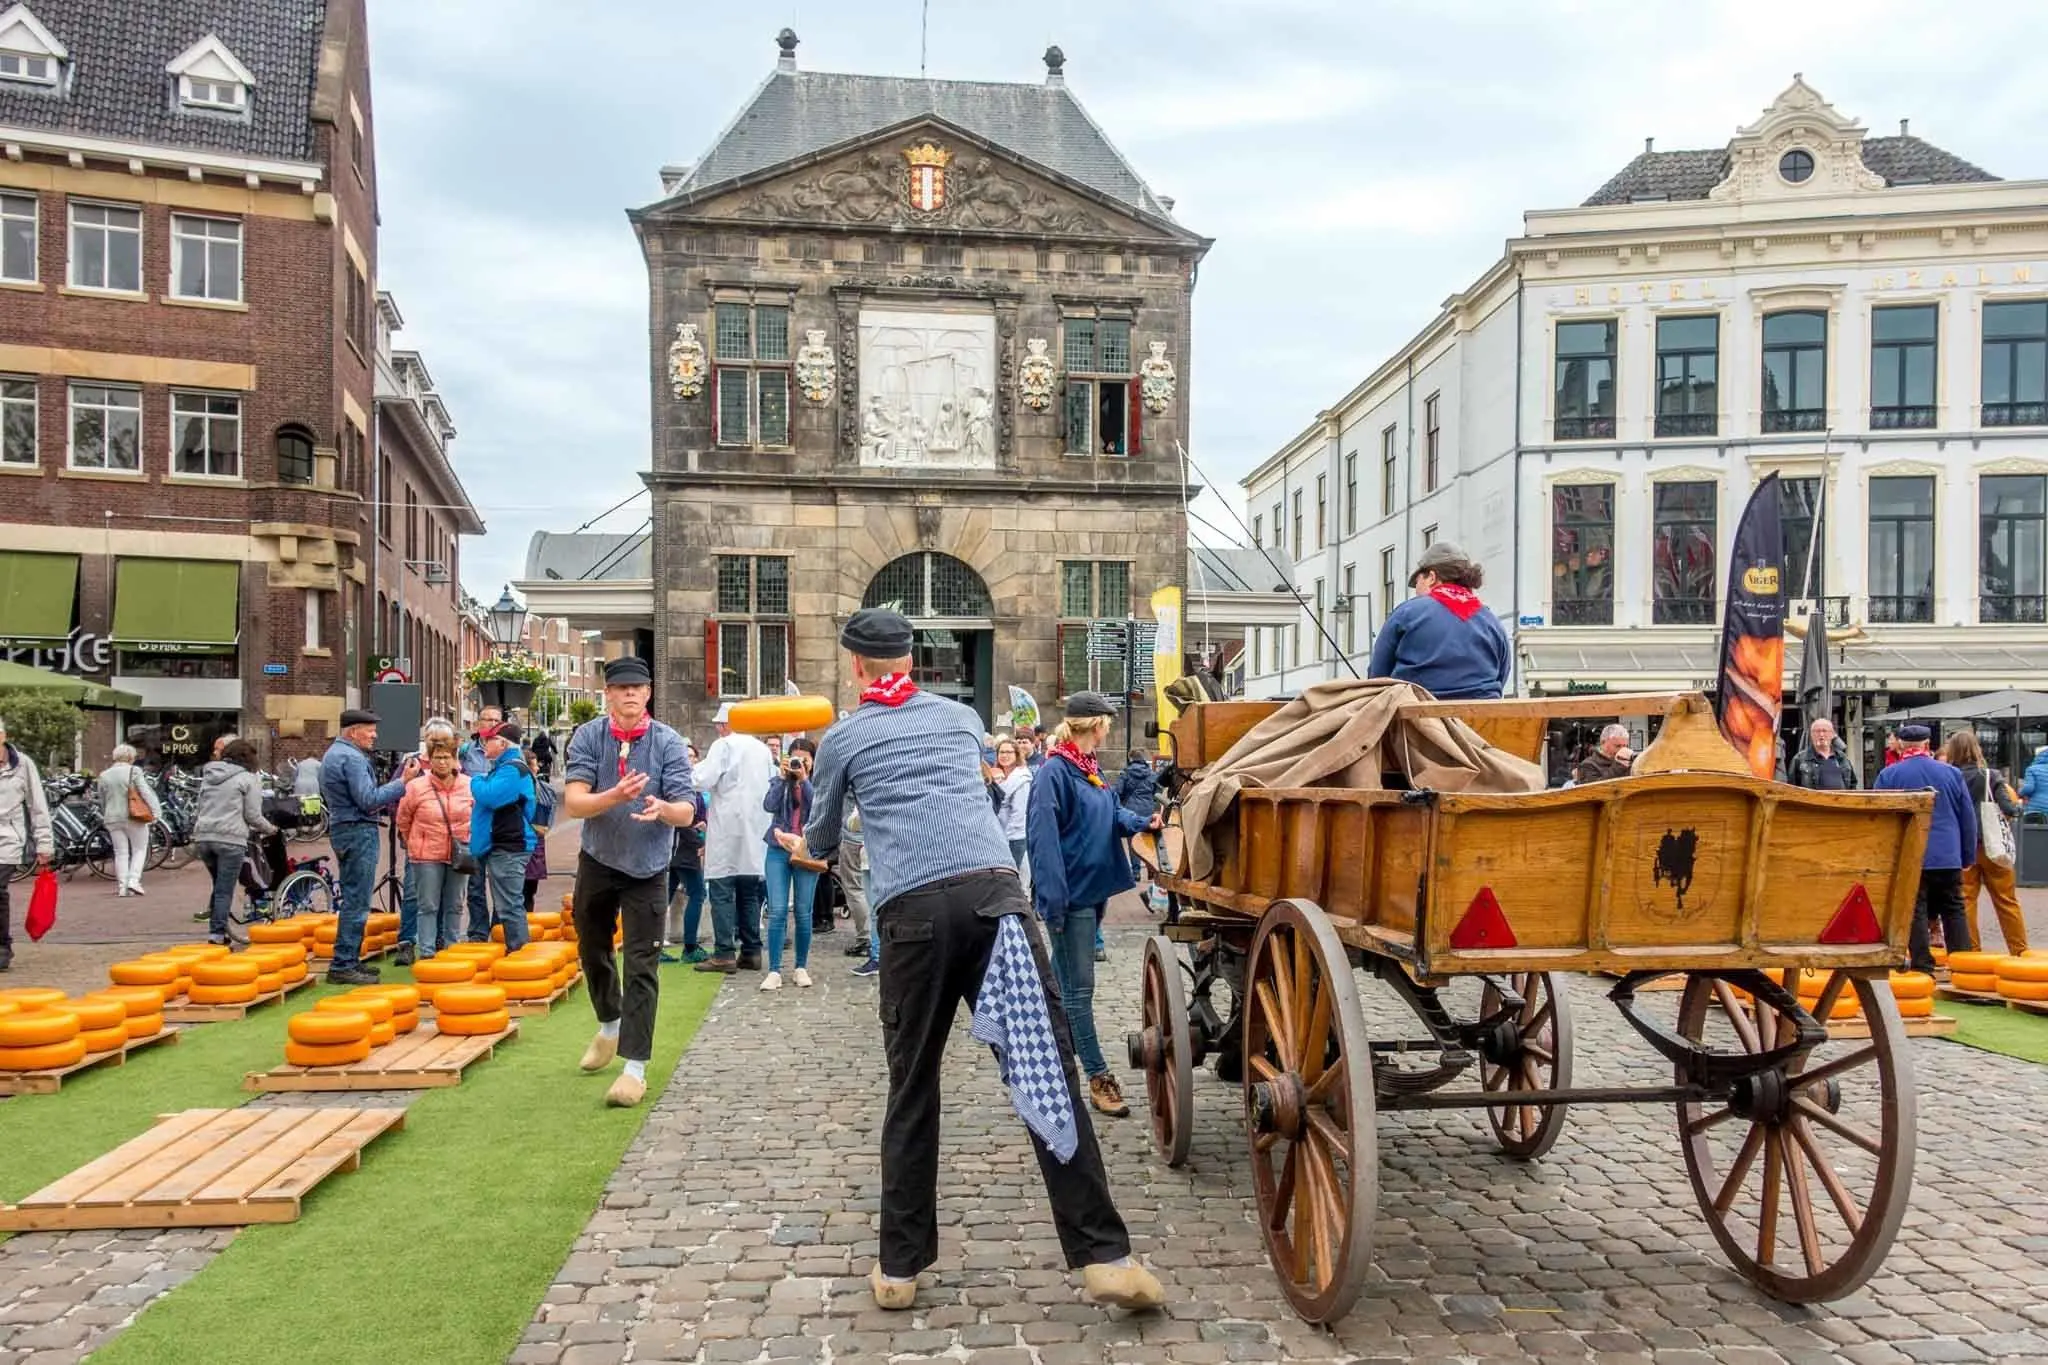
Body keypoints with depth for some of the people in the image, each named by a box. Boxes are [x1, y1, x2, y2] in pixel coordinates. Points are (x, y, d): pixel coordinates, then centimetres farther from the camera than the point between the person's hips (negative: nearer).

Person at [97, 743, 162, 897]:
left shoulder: (104, 776, 8)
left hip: (113, 819, 4)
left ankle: (122, 886, 5)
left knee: (121, 853, 8)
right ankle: (133, 880, -8)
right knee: (139, 849, 7)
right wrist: (156, 812, -14)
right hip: (134, 817, -4)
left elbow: (102, 801, 17)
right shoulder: (134, 771, -7)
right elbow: (146, 793, -13)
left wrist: (105, 817, 29)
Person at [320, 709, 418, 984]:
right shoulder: (352, 758, -15)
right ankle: (343, 966, -6)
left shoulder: (334, 753, 17)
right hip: (359, 832, -11)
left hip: (343, 827, 11)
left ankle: (349, 960, 21)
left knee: (354, 899, 16)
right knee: (357, 902, -8)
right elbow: (368, 800, -20)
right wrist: (402, 782, -18)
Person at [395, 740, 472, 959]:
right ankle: (427, 952, 8)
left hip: (458, 856, 3)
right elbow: (403, 820, 4)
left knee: (455, 906, 12)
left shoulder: (469, 786, -2)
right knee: (428, 907, 2)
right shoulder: (416, 786, -9)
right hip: (426, 857, -3)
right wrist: (415, 844, 11)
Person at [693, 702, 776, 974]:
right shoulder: (762, 748, 13)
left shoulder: (723, 745, -6)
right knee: (749, 893, 11)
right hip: (756, 830, 6)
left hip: (728, 827, -6)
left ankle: (724, 954, -8)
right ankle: (751, 952, 11)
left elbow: (704, 781, -14)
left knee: (722, 891, -4)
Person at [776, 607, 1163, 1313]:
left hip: (914, 912, -1)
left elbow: (821, 842, 30)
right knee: (1049, 1074, 2)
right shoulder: (961, 717, 23)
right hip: (996, 891, 1)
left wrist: (801, 845, 54)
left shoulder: (842, 738, 15)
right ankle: (1102, 1255, 2)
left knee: (912, 1092, 12)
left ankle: (899, 1267, 19)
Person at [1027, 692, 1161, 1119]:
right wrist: (1053, 899, -25)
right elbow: (1043, 837, -22)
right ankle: (1099, 1078, 3)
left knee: (1066, 979, 19)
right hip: (1071, 893, -9)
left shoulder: (1090, 768, 11)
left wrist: (1143, 822, -4)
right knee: (1079, 985, -2)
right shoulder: (1055, 771, -18)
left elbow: (1113, 814, 17)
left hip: (1093, 888, 9)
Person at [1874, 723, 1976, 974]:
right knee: (1954, 910, 12)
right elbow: (1968, 818, 9)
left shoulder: (1888, 775, -4)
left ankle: (1923, 967, 0)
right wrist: (1968, 856, 17)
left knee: (1916, 911, 0)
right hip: (1949, 858, 3)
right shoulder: (1951, 773, 5)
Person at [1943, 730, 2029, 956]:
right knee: (2006, 900, 10)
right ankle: (2020, 951, 16)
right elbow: (2008, 809, -11)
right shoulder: (1991, 776, -8)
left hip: (1961, 849, 0)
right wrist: (2017, 806, 10)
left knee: (1965, 901, 7)